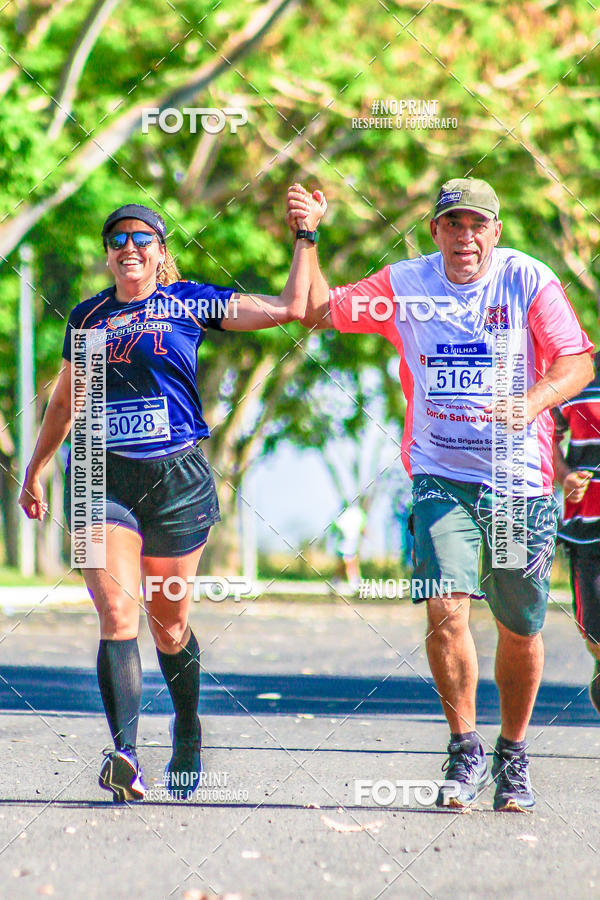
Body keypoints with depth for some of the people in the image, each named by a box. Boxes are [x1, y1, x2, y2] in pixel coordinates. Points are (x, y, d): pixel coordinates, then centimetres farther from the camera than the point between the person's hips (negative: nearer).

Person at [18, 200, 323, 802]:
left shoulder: (188, 303, 4)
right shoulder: (88, 316, 12)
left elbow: (288, 308, 0)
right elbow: (65, 400, 26)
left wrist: (305, 237, 0)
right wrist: (34, 470, 32)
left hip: (177, 480, -1)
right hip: (104, 481, 1)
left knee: (168, 625, 9)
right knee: (117, 614, -16)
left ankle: (187, 728, 36)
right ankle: (125, 753, -26)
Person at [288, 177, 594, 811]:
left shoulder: (528, 281, -5)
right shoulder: (406, 285, 2)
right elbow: (320, 310, 9)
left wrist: (530, 404, -26)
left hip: (520, 479, 0)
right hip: (441, 477, 1)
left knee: (520, 629, 8)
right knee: (445, 610, -18)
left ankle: (512, 754, 30)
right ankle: (465, 750, -1)